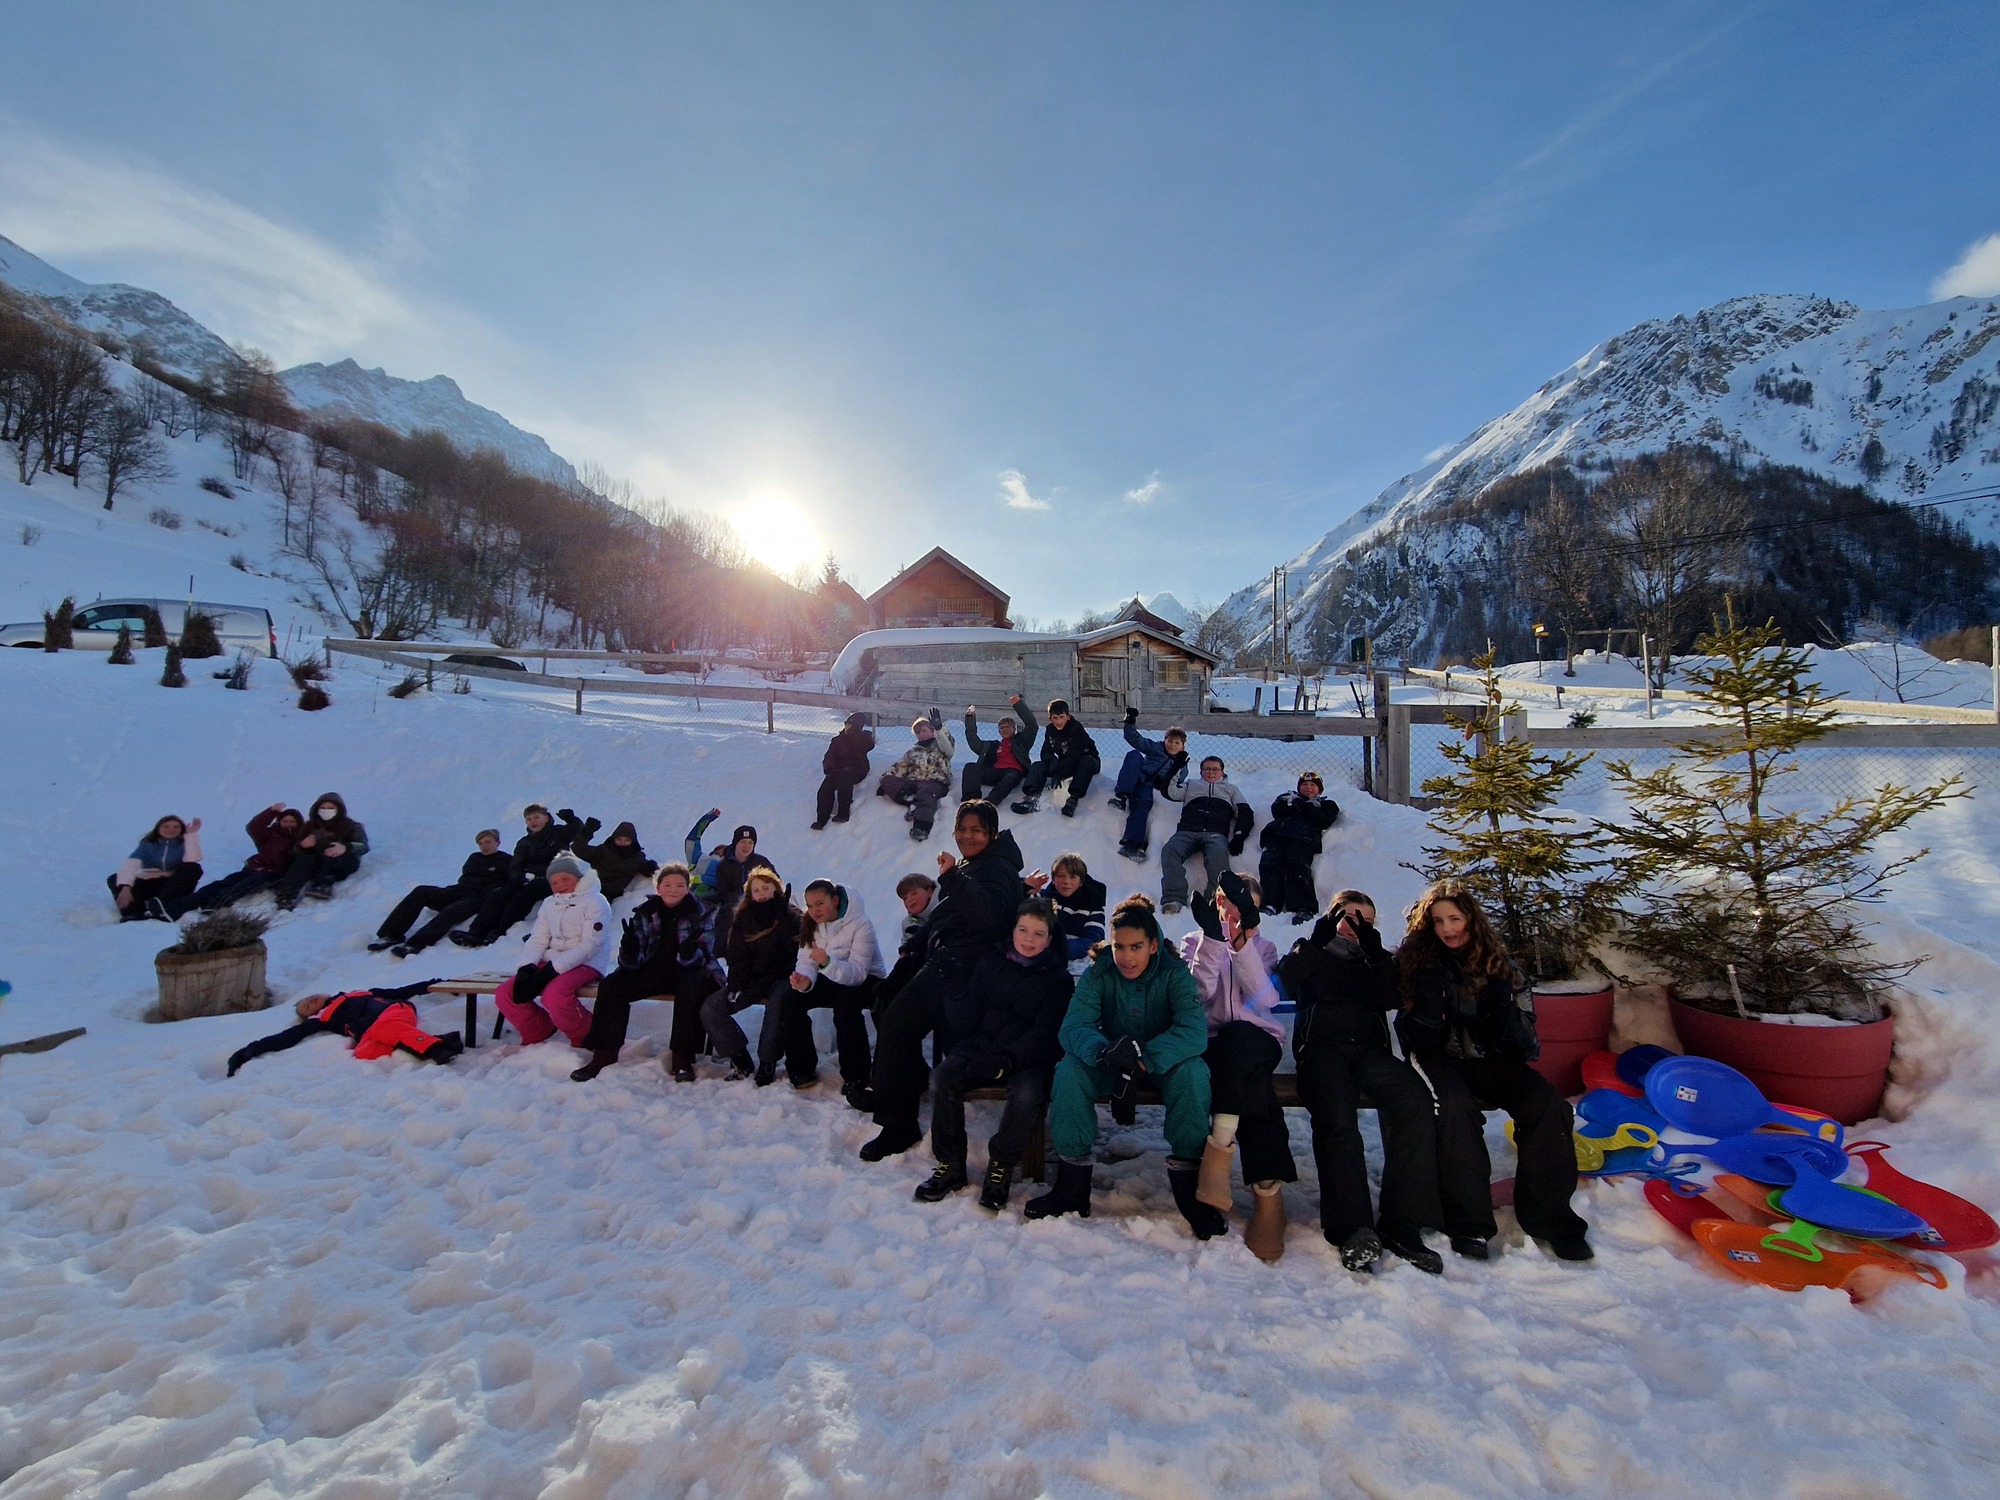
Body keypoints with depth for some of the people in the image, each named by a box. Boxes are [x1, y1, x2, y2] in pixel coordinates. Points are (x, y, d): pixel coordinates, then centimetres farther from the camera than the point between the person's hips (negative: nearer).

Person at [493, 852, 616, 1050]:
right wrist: (527, 966, -11)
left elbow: (590, 944, -15)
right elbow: (538, 940, 10)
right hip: (550, 963, 7)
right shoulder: (549, 903, 17)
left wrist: (553, 968, -22)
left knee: (554, 995, -34)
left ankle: (585, 1038, -8)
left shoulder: (594, 900, -5)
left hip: (585, 964, -7)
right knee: (504, 994, -9)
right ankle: (538, 1034, 13)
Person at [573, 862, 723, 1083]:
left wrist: (690, 951, -39)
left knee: (694, 987, -36)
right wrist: (628, 948, -29)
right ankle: (604, 1054, -6)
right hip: (652, 970, 4)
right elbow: (631, 963, -6)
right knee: (610, 985, -18)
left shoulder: (698, 913, -7)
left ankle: (682, 1058, -27)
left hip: (687, 971, -3)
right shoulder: (645, 913, -1)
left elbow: (693, 961, -15)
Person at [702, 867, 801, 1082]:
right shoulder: (743, 917, 10)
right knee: (710, 1009, -14)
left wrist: (783, 915, -24)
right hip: (752, 979, 4)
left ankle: (767, 1062, -24)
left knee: (776, 1004, -37)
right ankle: (740, 1058, -7)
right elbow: (736, 956, 8)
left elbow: (795, 950, -18)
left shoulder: (790, 915, -1)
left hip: (781, 978, -4)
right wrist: (735, 985, -8)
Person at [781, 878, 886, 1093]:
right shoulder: (811, 924, -4)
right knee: (789, 1000, -17)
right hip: (832, 980, 6)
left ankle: (855, 1076, -22)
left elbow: (858, 972, -32)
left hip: (866, 980, -6)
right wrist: (805, 979, -34)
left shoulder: (860, 924, -24)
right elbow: (806, 961, -9)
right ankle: (802, 1069, -1)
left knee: (845, 1003, -37)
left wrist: (828, 962, -50)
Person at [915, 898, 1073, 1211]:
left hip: (1026, 1057, -2)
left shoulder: (1058, 978, 4)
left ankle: (1001, 1167, -8)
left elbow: (1045, 1032, -8)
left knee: (1027, 1092, -33)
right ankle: (950, 1165, -7)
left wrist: (1008, 1059, -23)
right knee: (941, 1076, -24)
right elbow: (965, 1020, 7)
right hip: (980, 1048, 3)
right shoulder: (992, 963, 12)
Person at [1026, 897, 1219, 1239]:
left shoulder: (1174, 972, -18)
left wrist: (1144, 1060, -46)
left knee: (1193, 1072, -33)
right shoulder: (1098, 973, -14)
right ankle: (1072, 1185, -16)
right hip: (1111, 1062, 2)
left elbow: (1194, 1030, -31)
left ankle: (1190, 1188, -20)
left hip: (1164, 1060, -1)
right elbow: (1072, 1026, -25)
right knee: (1068, 1069, -27)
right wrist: (1104, 1051, -48)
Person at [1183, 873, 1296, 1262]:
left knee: (1237, 1036, -37)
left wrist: (1242, 942, -15)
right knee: (1254, 1087, -34)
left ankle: (1219, 1148, -39)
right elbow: (1199, 996, -6)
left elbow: (1264, 1000, -5)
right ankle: (1268, 1190, -35)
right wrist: (1213, 938, -15)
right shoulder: (1195, 942, 16)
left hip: (1257, 1042, 0)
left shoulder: (1262, 947, 18)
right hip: (1213, 1045, 0)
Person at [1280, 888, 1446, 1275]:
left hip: (1369, 1047, 2)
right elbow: (1284, 984, 1)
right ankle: (1353, 1228, -35)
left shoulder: (1375, 959, 30)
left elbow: (1390, 999, 9)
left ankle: (1401, 1224, -28)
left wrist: (1375, 953, 0)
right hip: (1321, 1046, -2)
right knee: (1336, 1117, -34)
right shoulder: (1310, 952, 23)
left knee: (1415, 1102, -31)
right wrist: (1317, 940, -2)